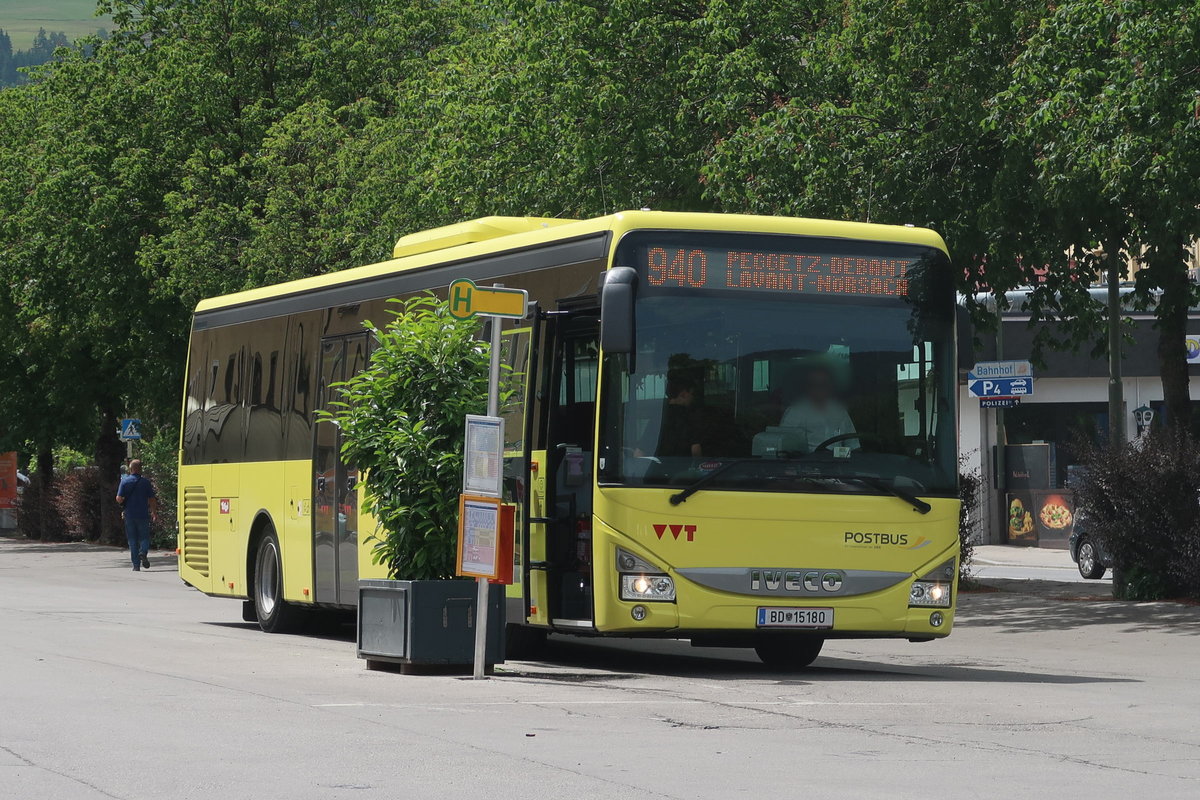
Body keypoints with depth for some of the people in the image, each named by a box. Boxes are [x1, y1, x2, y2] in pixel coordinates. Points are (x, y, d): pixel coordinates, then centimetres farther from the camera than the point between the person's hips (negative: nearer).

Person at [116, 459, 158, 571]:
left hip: (129, 515, 1)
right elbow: (152, 499, 0)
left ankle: (136, 565, 4)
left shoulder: (124, 481, -3)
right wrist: (154, 512, 14)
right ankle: (143, 552, -23)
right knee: (144, 537, 8)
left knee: (132, 540, 8)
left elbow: (119, 498, -7)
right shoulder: (146, 482, -3)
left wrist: (122, 505, 15)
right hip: (143, 515, -1)